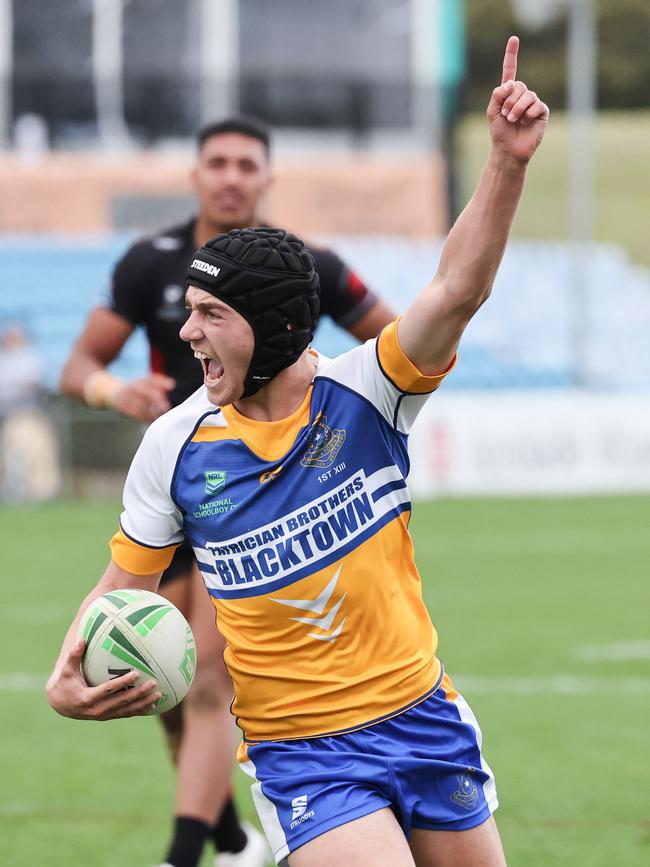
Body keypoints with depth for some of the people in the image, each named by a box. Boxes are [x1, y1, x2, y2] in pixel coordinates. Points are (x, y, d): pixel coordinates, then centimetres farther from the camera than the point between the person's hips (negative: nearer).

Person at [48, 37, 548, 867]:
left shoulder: (360, 393, -8)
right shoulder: (174, 446, -3)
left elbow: (454, 293, -22)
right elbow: (124, 582, 7)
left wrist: (506, 162, -36)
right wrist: (69, 676, -12)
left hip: (421, 716, 2)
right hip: (300, 757, -2)